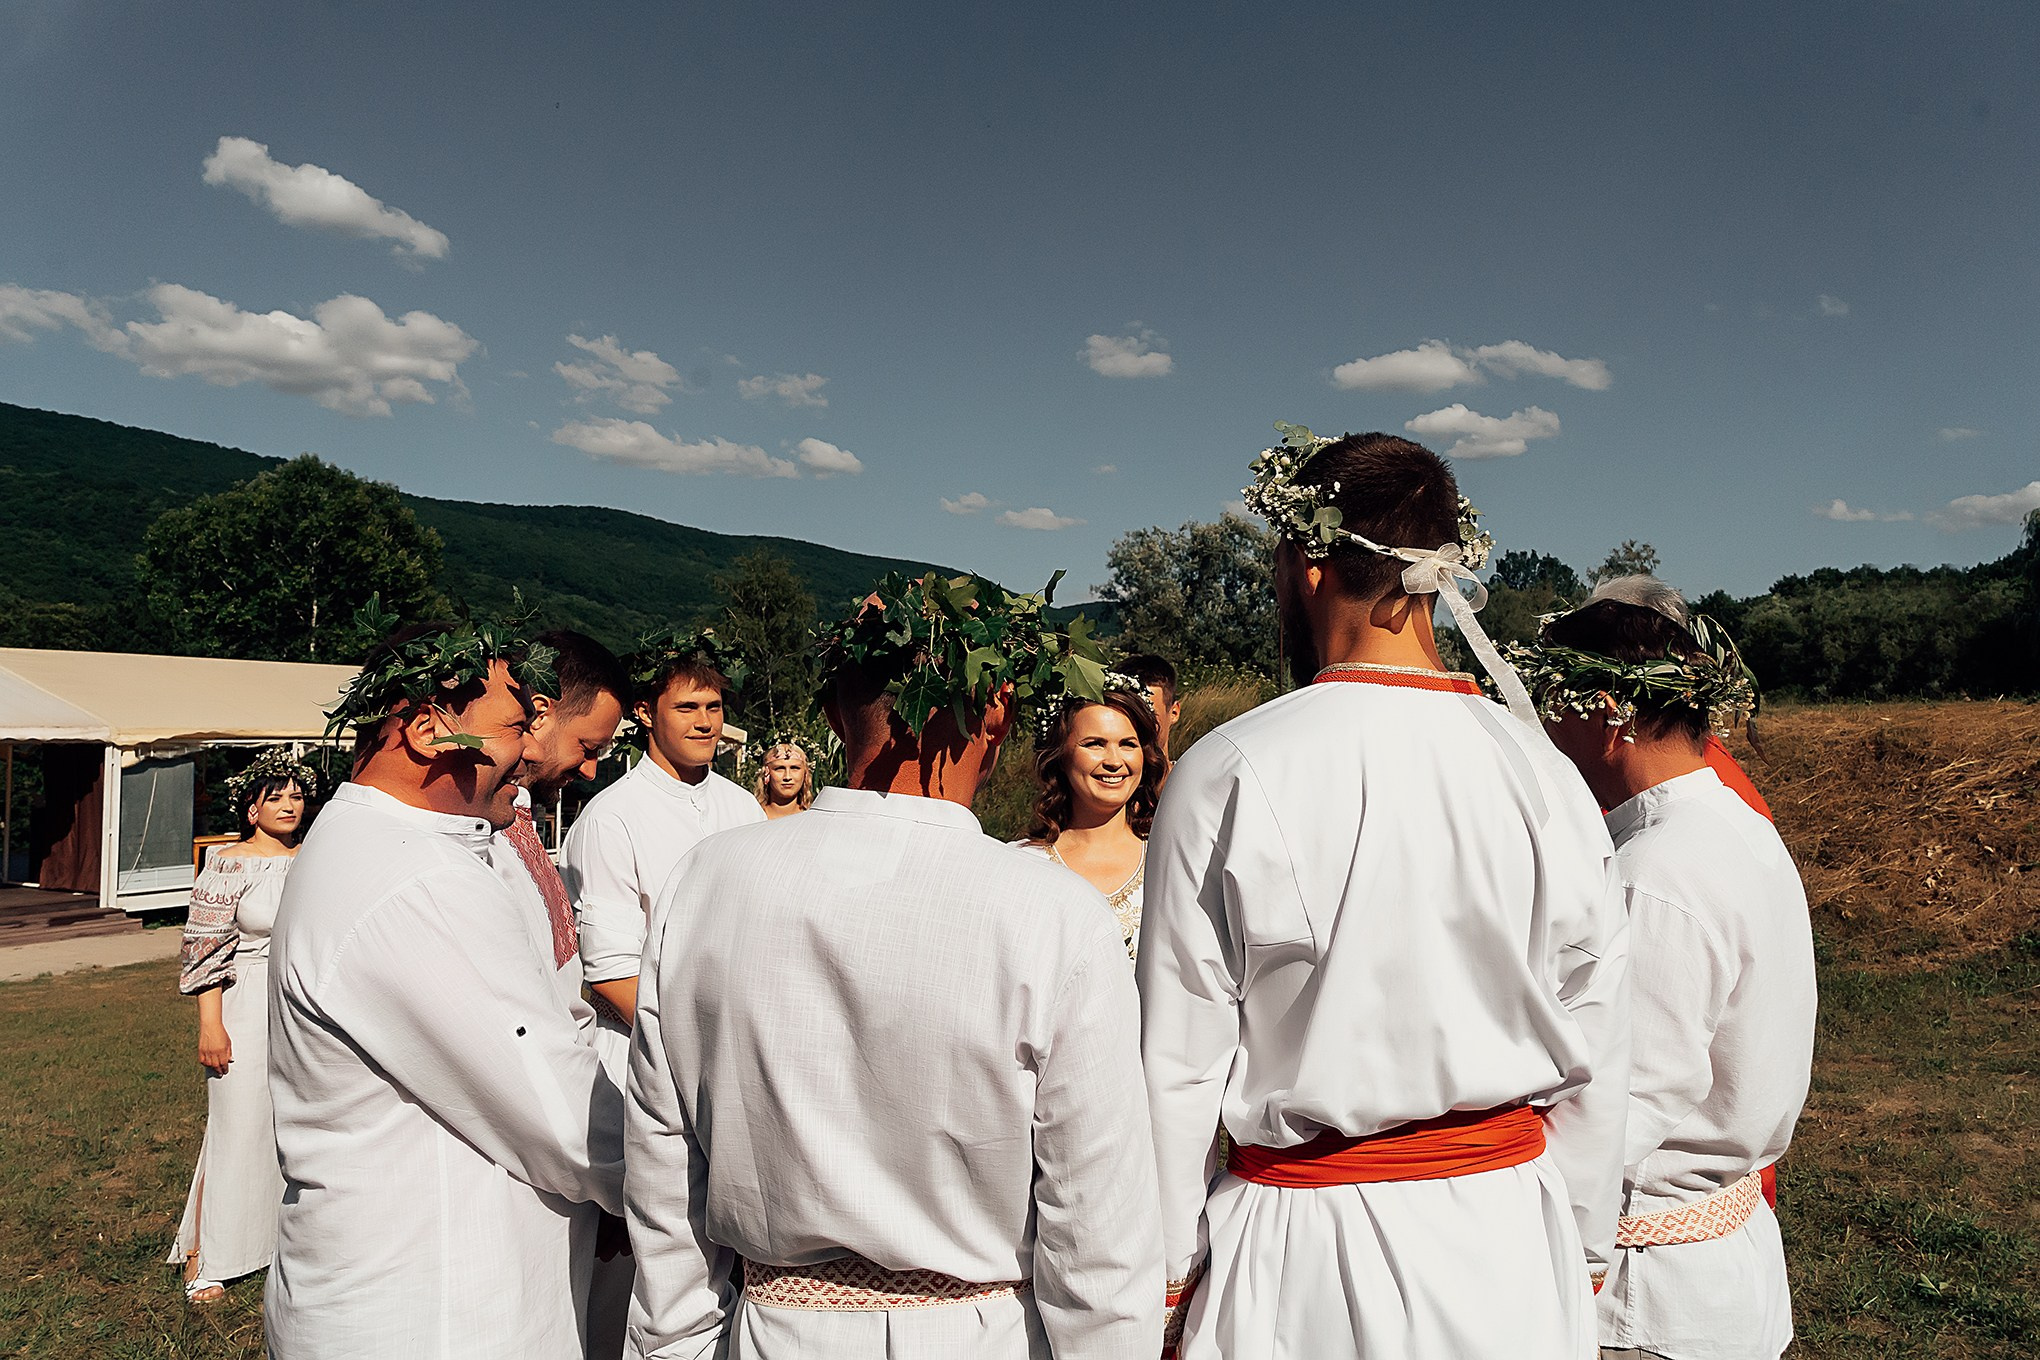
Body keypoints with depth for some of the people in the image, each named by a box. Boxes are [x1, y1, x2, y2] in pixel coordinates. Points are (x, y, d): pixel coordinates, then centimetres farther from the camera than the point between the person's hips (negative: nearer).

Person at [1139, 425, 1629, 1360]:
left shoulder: (1225, 777, -17)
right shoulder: (1542, 773, -6)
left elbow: (1177, 1064, -12)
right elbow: (1596, 1048, 1)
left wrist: (1166, 1275, 1)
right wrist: (1584, 1249, 15)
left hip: (1303, 1260, -3)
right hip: (1509, 1241, 4)